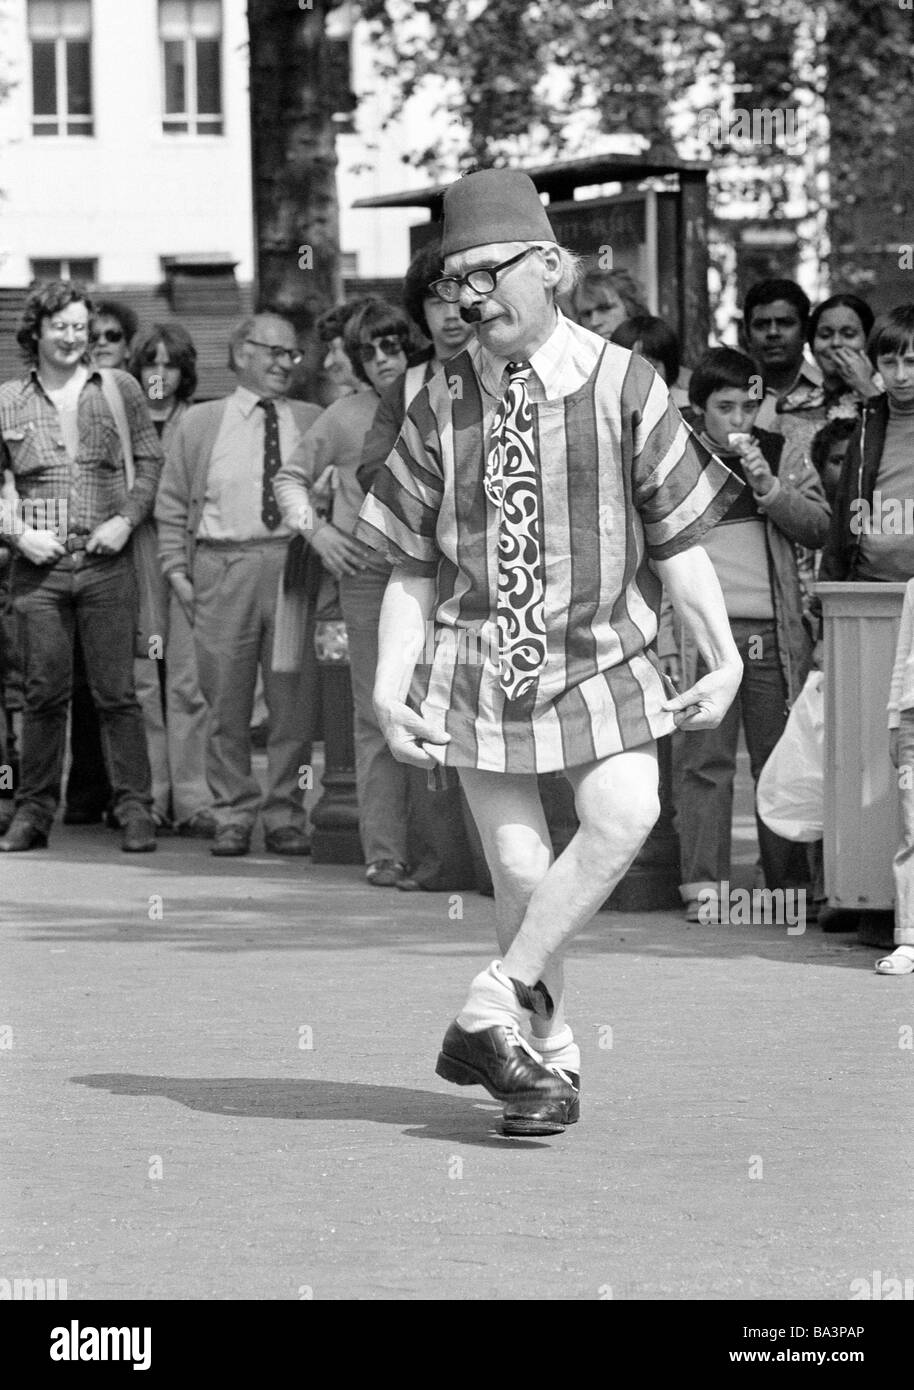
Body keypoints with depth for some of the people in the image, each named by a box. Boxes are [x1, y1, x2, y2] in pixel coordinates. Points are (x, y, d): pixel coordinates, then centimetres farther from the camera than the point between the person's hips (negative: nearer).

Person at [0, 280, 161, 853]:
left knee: (117, 693, -2)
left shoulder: (120, 389, 7)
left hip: (106, 562, -1)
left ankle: (136, 812, 0)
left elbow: (150, 459, 9)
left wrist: (128, 518, -4)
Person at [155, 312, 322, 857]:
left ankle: (285, 817, 8)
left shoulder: (314, 422, 12)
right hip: (224, 567, 0)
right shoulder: (201, 423, 11)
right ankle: (234, 817, 8)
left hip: (296, 563, 0)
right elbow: (173, 504, 12)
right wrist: (177, 568, 2)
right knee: (227, 703, 1)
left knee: (294, 701, 0)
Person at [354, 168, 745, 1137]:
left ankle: (496, 1009, -12)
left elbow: (676, 541, 1)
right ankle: (548, 1058, 17)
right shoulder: (440, 408, 0)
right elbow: (413, 570, 4)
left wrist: (723, 659, -3)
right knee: (520, 867, -2)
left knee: (623, 816, -22)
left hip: (600, 657, 0)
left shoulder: (623, 387, -4)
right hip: (480, 662, 0)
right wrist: (389, 689, -6)